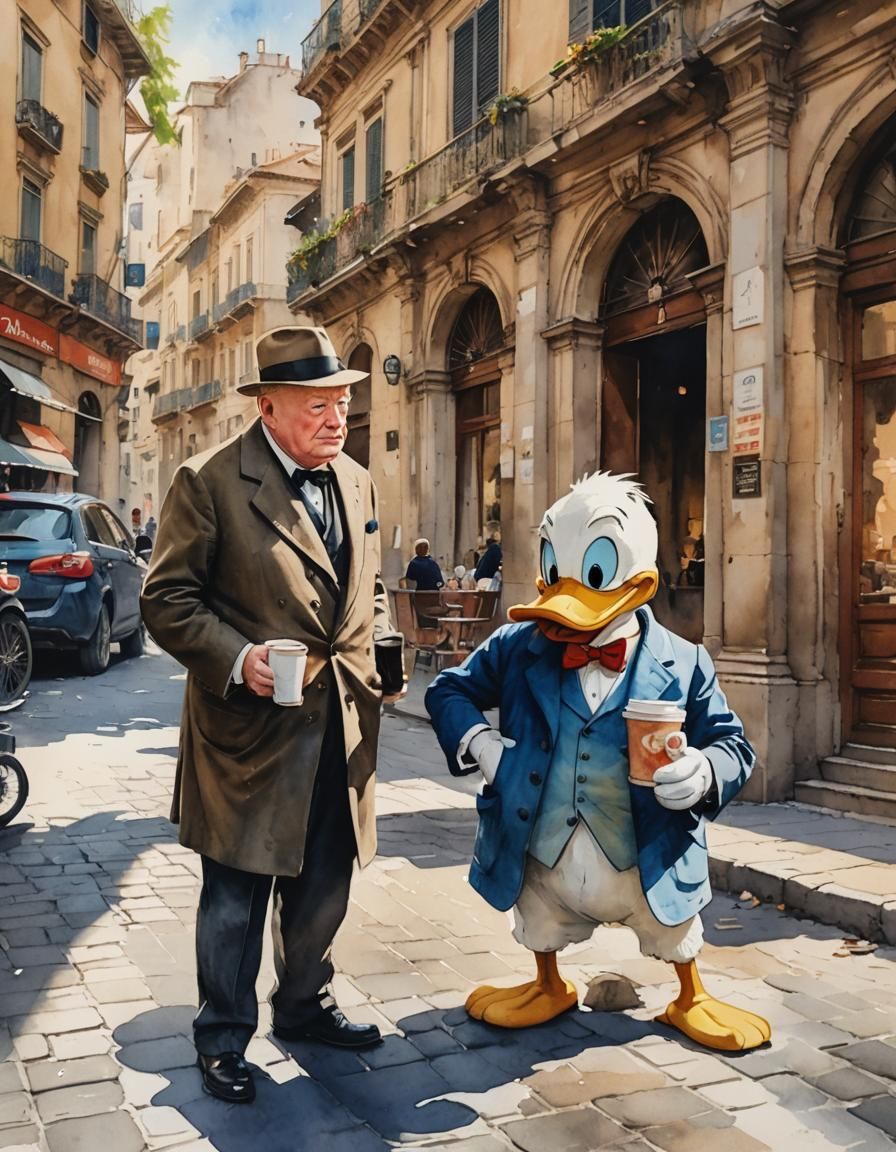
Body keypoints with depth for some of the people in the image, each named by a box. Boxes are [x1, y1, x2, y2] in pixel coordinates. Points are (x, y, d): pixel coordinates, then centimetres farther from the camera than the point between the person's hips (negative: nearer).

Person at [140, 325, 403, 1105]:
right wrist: (238, 659, -22)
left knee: (324, 886, 19)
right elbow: (167, 599, -10)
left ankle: (305, 1006, 41)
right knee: (237, 894, 7)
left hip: (343, 723, 6)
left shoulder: (358, 483, 10)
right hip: (251, 727, -6)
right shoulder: (209, 482, -10)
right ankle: (223, 1040, 27)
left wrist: (380, 647, 2)